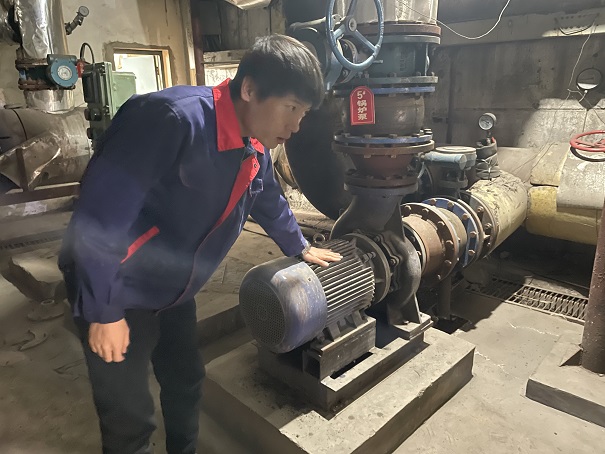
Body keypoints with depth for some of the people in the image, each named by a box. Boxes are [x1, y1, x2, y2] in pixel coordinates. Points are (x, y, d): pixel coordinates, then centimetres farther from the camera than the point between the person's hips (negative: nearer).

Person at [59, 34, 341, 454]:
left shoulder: (255, 151, -3)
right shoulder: (173, 119, -31)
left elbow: (270, 202, 17)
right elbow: (100, 213, -30)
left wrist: (300, 248, 28)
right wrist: (103, 311, -23)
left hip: (174, 291, 8)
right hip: (117, 293, -7)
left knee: (186, 385, 22)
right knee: (129, 415, 7)